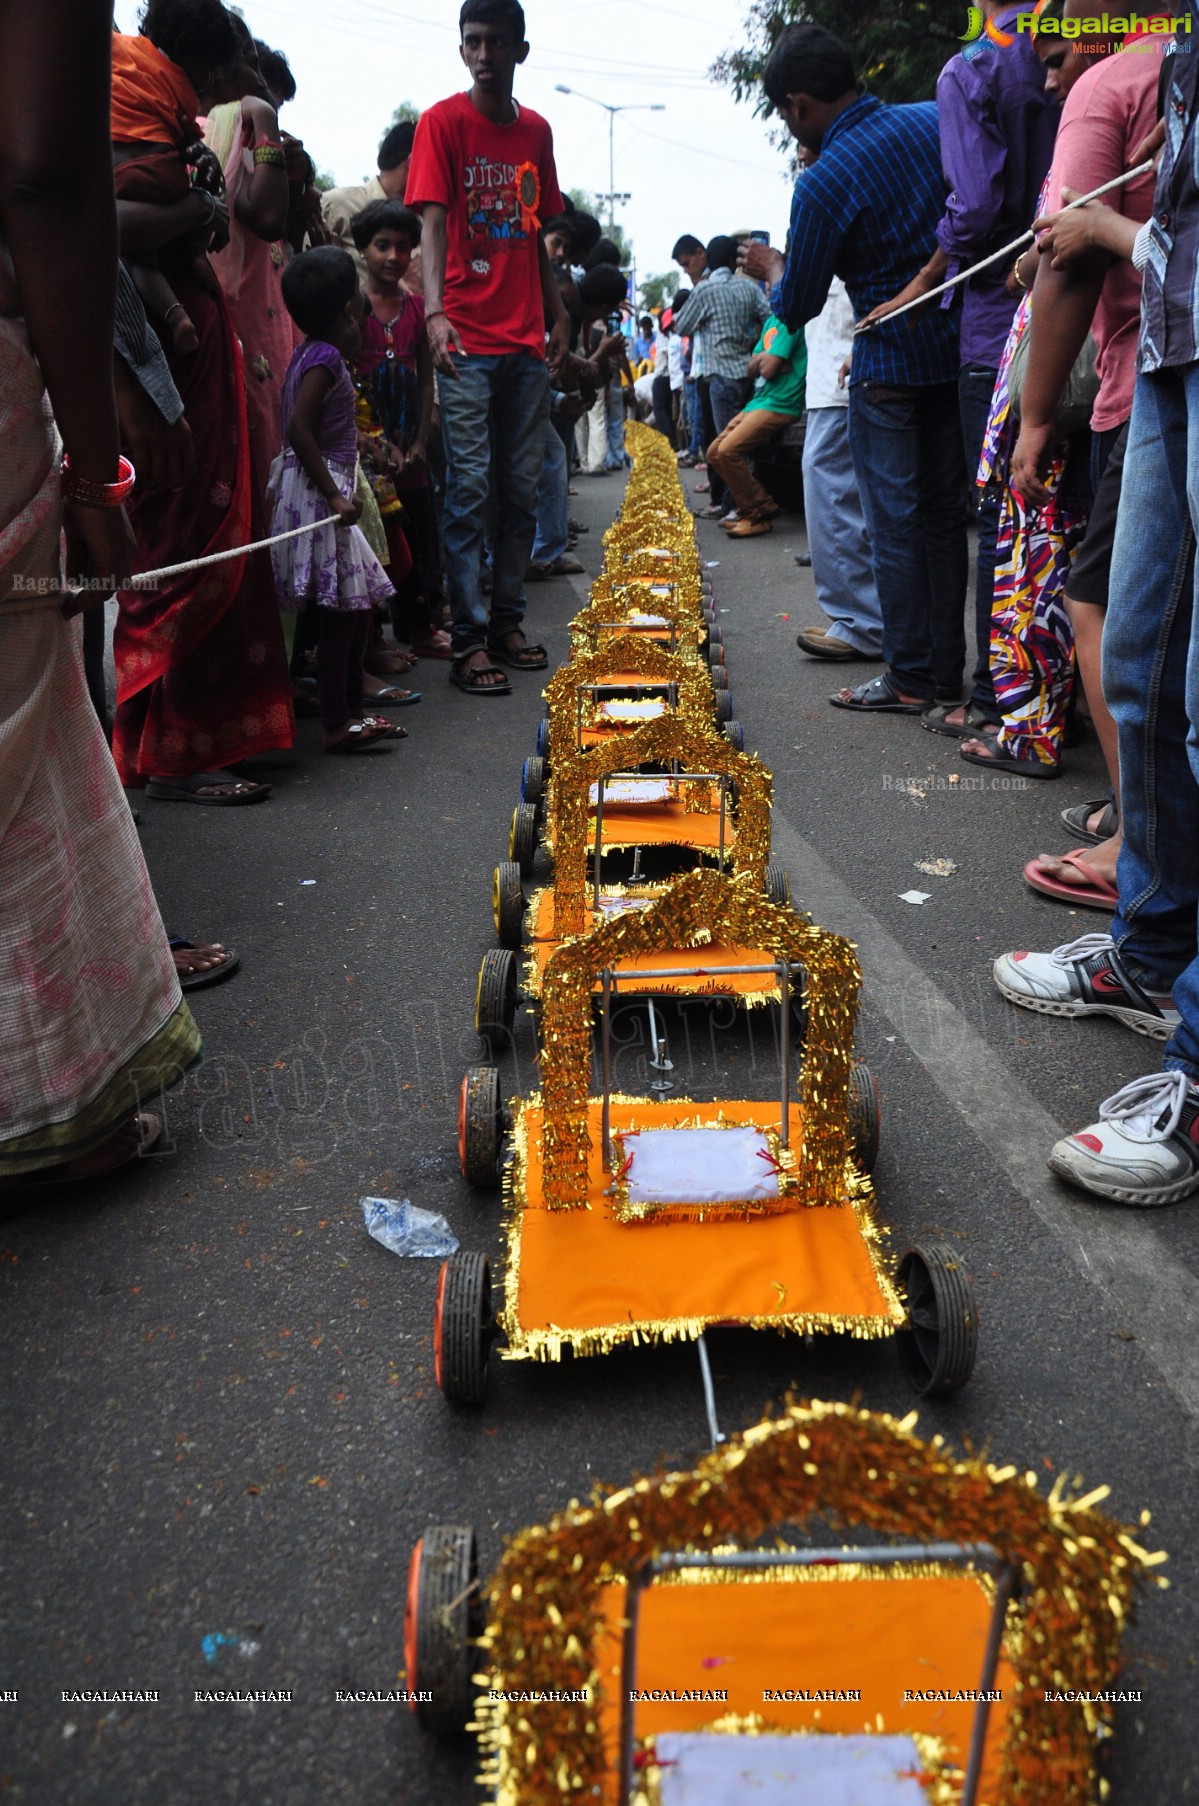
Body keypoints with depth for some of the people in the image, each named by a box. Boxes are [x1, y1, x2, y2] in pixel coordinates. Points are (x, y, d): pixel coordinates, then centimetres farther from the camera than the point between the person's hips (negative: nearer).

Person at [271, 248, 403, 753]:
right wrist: (334, 495, -24)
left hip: (322, 489, 10)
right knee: (340, 609, -6)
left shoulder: (310, 352, 13)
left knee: (357, 603, 15)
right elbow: (299, 429, -23)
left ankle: (352, 710, 23)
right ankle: (336, 724, -1)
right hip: (319, 490, -10)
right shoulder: (324, 358, -14)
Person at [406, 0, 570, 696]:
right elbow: (432, 223, -11)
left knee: (523, 489, 8)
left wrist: (557, 314, 15)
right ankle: (470, 640, -3)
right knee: (470, 489, -6)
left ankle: (507, 622, 17)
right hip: (468, 339, -5)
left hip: (529, 340, 6)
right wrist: (435, 311, -24)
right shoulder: (442, 122, -1)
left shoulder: (536, 131, 15)